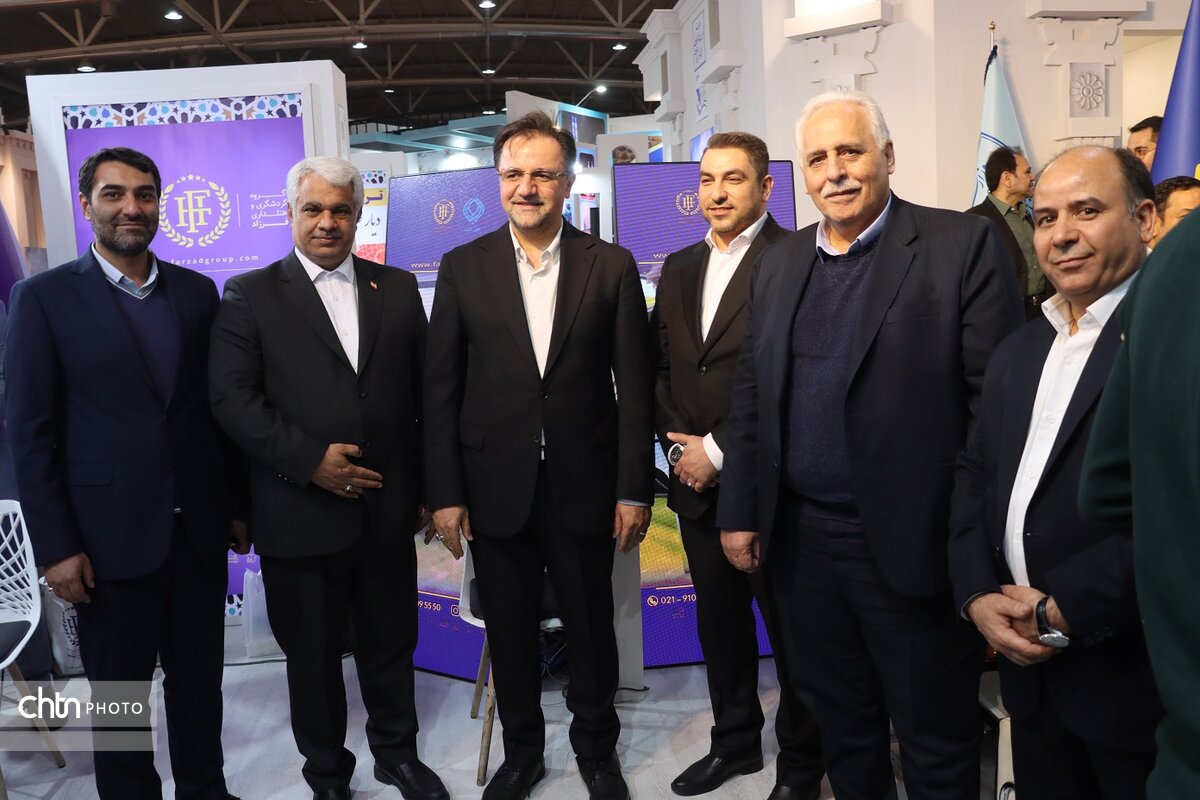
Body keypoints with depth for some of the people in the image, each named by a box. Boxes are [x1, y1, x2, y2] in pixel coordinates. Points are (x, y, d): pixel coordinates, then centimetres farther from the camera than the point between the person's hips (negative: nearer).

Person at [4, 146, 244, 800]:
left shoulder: (196, 292, 6)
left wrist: (237, 503, 9)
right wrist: (55, 547, -9)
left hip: (198, 527, 3)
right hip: (111, 536, -3)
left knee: (199, 683, 16)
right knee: (119, 695, 13)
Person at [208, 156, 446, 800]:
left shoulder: (397, 288, 8)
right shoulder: (250, 295, 0)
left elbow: (424, 392, 7)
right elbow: (232, 399, -9)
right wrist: (310, 460, -17)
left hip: (387, 509, 2)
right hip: (300, 516, -2)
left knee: (391, 645, 17)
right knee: (312, 656, 14)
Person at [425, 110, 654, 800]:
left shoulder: (613, 266, -1)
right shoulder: (463, 267, 1)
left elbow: (634, 386, -1)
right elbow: (441, 389, 1)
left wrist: (635, 489, -4)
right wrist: (445, 493, -3)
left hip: (584, 485, 0)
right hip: (496, 488, 1)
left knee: (593, 628, 13)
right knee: (510, 632, 15)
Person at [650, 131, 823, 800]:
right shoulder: (679, 268, 12)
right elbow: (661, 369, 13)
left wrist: (718, 449, -14)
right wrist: (679, 445, -1)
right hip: (698, 484, 6)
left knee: (789, 627, 8)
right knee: (720, 621, 18)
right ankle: (735, 741, 38)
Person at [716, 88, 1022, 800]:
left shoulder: (964, 246, -8)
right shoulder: (779, 263, 9)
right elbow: (751, 396, 11)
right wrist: (740, 514, 7)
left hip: (913, 546, -4)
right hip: (800, 541, 5)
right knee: (842, 727, 22)